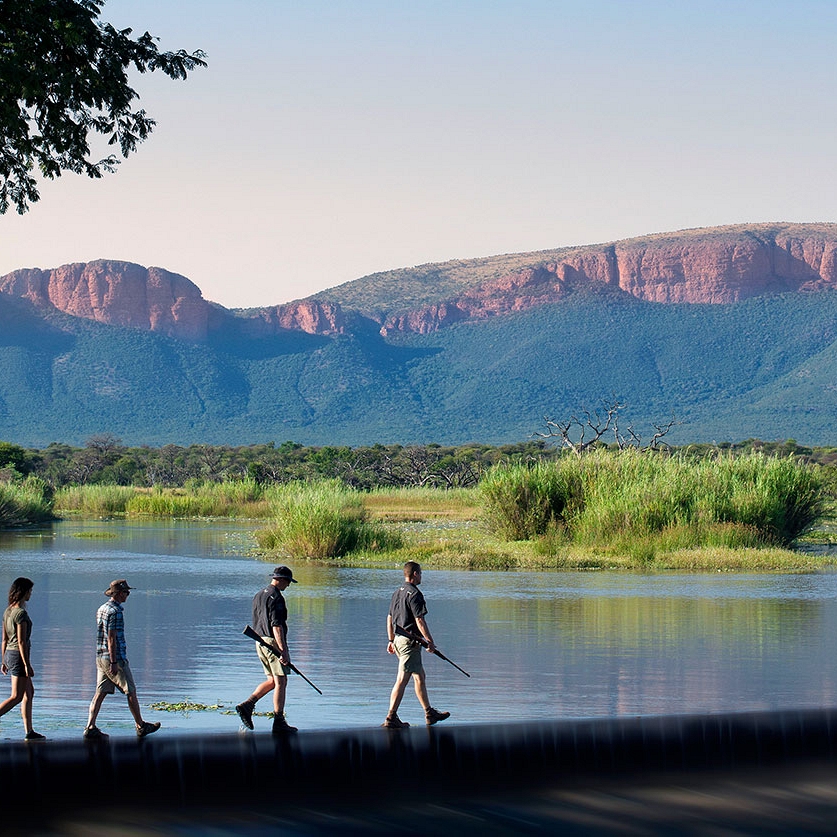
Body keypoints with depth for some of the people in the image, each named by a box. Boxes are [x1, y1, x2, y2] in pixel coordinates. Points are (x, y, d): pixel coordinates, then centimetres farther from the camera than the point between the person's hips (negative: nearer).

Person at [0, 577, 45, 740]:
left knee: (29, 693, 15)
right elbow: (21, 641, -20)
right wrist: (27, 665, -18)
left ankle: (29, 732, 16)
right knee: (16, 697, -5)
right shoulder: (21, 613, -18)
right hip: (18, 656, -9)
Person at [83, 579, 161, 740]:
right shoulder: (115, 611, -16)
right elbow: (112, 638, -20)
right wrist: (114, 663, -21)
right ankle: (141, 727, 11)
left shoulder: (101, 609, 14)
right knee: (131, 692, 3)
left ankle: (90, 727, -2)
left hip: (100, 657, 9)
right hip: (115, 658, -9)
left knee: (100, 693, 5)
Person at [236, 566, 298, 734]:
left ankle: (246, 705, 3)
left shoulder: (258, 596, 15)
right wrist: (283, 650, -24)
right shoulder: (276, 597, -14)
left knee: (272, 681, 16)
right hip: (273, 642, -9)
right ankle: (279, 722, -5)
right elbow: (276, 625, -22)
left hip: (260, 642, 9)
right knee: (281, 682, -4)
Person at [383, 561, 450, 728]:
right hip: (410, 641, -10)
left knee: (419, 676, 17)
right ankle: (391, 717, -12)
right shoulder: (414, 594, -14)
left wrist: (391, 641, 24)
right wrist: (430, 641, -14)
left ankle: (429, 713, 25)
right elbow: (419, 620, -18)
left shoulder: (397, 593, 14)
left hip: (399, 639, 10)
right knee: (402, 679, -10)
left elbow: (389, 619, 19)